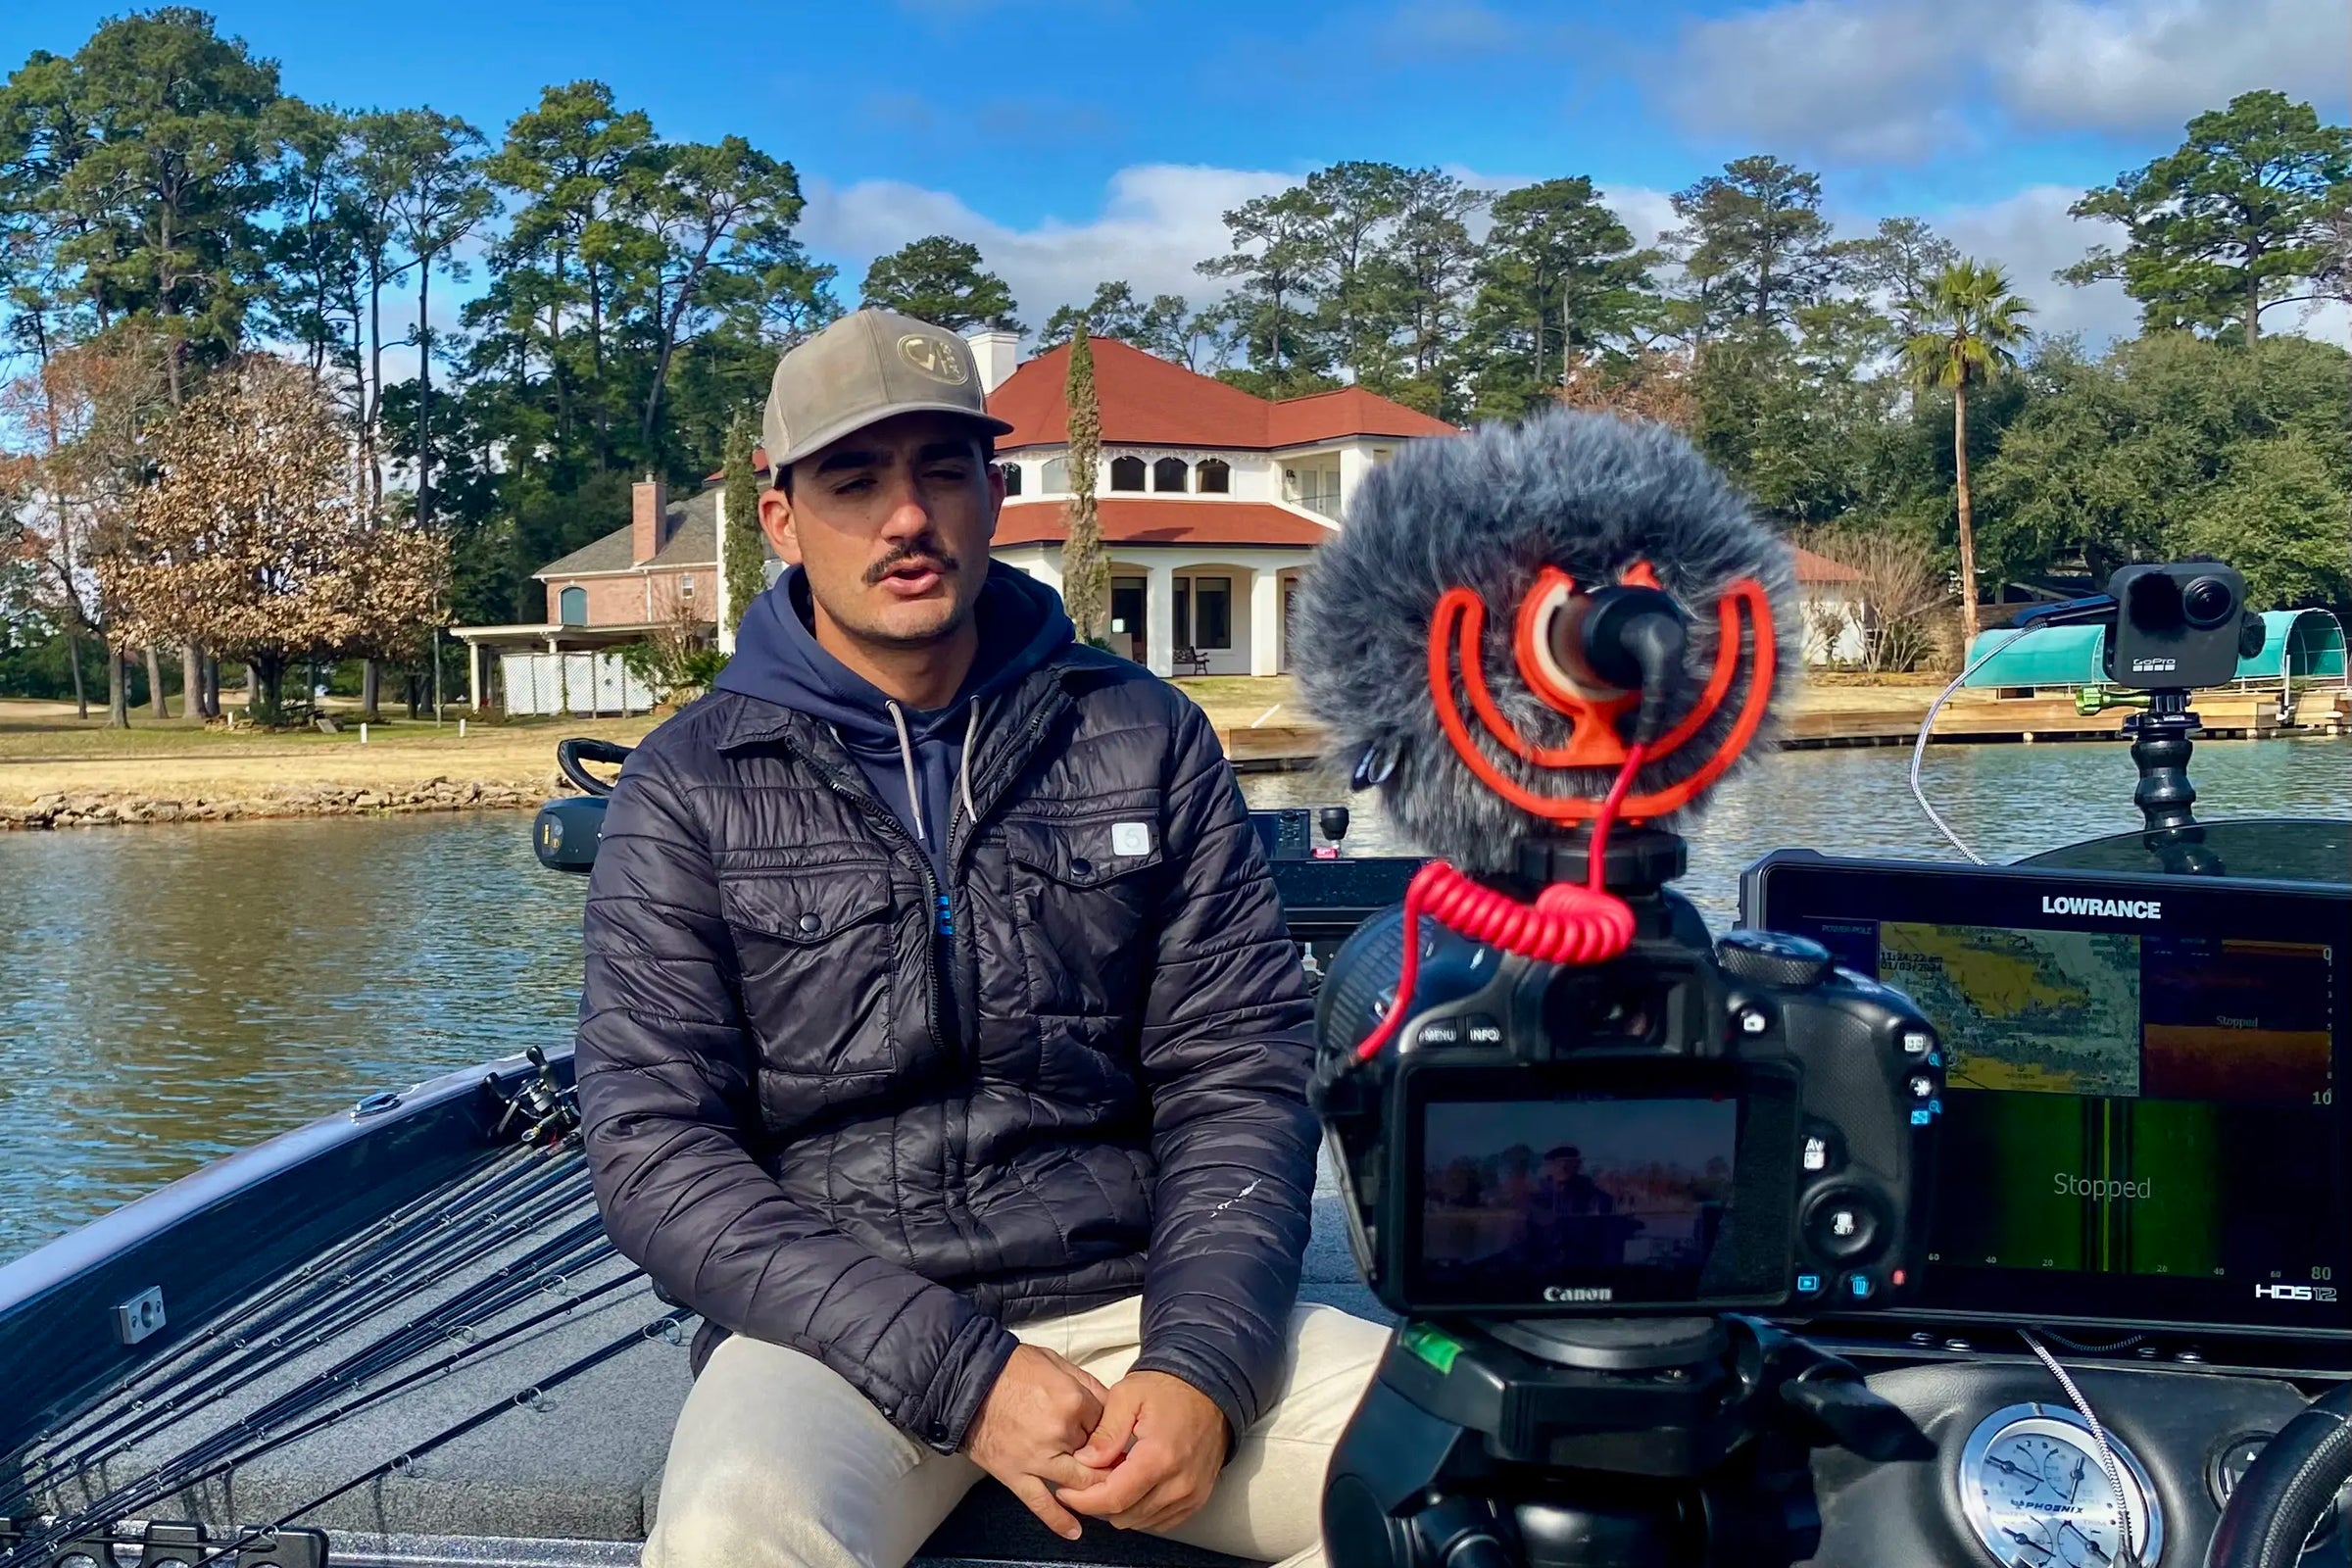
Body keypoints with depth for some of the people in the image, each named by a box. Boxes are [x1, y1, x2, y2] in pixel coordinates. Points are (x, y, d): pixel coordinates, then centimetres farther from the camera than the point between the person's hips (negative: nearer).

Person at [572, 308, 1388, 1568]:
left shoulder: (1146, 740, 7)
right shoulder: (689, 791, 0)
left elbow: (1237, 1074, 4)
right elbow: (655, 1150, -6)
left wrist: (1199, 1366, -13)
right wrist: (963, 1374, -16)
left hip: (1127, 1298, 2)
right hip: (833, 1325, -2)